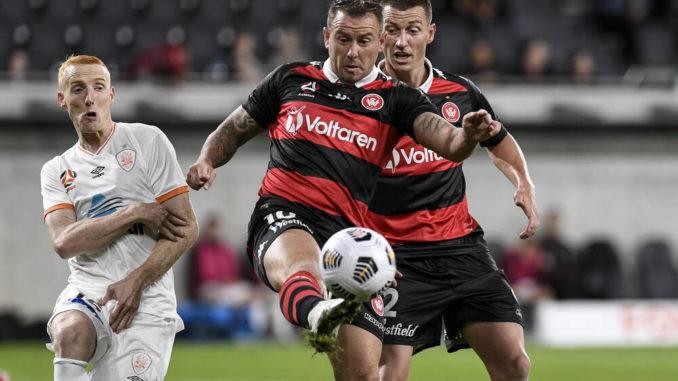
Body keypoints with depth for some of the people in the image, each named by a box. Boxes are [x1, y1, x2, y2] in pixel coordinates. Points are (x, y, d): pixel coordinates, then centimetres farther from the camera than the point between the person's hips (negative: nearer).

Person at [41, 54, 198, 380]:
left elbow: (186, 228, -1)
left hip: (147, 295, -1)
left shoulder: (147, 140, 5)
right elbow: (64, 242, -4)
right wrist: (136, 214, -10)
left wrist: (136, 281, -12)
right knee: (69, 334, -33)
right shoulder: (56, 172, 14)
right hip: (87, 289, 2)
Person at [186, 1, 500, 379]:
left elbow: (448, 144, -3)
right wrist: (206, 162, 7)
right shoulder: (291, 79, 18)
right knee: (300, 263, -41)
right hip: (284, 212, -2)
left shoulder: (395, 99, 13)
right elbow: (233, 130, 28)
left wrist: (468, 136, -27)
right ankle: (317, 313, -76)